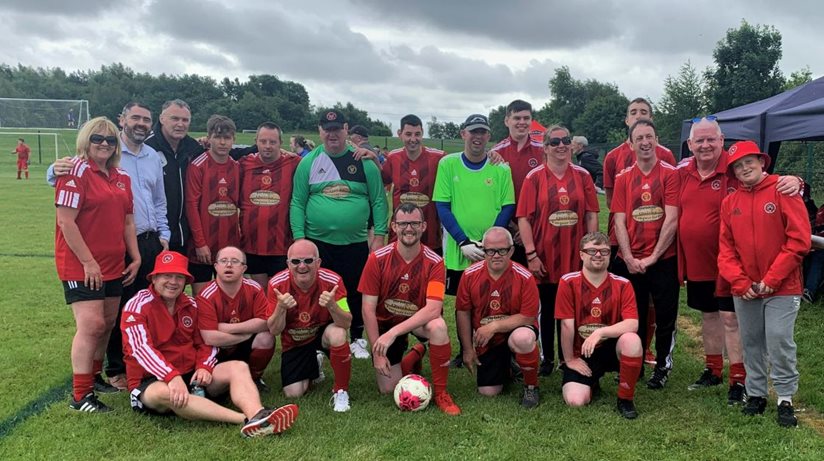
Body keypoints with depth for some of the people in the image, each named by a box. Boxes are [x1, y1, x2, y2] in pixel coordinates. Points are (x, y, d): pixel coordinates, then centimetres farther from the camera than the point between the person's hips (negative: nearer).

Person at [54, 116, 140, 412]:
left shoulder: (121, 177, 12)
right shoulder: (77, 171, -10)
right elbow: (66, 222, -16)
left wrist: (135, 258, 11)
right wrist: (88, 261, -17)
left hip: (113, 265, 7)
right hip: (81, 266, -7)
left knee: (108, 323, 13)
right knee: (91, 325, -11)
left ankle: (94, 376, 32)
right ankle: (80, 396, -1)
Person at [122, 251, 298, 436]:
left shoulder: (191, 305, 10)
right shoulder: (137, 305, -8)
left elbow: (206, 342, 11)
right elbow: (140, 348, -20)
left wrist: (204, 367, -12)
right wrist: (172, 376, -34)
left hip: (191, 376, 6)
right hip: (151, 381, -6)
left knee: (238, 367, -15)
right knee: (164, 393, -40)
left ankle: (256, 414, -48)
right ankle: (245, 419, -51)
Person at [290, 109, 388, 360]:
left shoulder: (364, 162, 0)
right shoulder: (309, 162, 2)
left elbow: (378, 200, 1)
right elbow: (297, 203, 1)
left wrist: (379, 234, -6)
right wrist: (299, 237, -6)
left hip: (356, 243, 0)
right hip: (318, 242, 0)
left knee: (356, 293, 11)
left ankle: (357, 340, 29)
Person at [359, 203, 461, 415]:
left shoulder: (434, 262, -20)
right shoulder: (377, 259, -17)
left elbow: (433, 309, -30)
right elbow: (368, 309, -13)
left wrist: (394, 332, -37)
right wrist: (377, 352, -16)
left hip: (419, 321, -1)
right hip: (385, 321, 1)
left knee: (438, 326, -36)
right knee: (388, 389, -4)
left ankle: (441, 393, -16)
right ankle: (414, 355, 29)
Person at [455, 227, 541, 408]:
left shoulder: (524, 277, -19)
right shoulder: (470, 275, -12)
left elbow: (528, 317, -18)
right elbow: (463, 313, -3)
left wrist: (494, 326, -23)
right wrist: (468, 350, -1)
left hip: (515, 330, -3)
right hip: (486, 341, 3)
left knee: (522, 338, -39)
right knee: (488, 392, -1)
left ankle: (531, 386, -10)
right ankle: (504, 365, 35)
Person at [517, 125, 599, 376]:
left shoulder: (582, 176, 3)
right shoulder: (534, 177, -3)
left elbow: (591, 215, 5)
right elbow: (523, 218, -6)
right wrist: (531, 254, -11)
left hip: (575, 257, 2)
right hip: (545, 258, -1)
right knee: (548, 309, 11)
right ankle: (547, 358, 25)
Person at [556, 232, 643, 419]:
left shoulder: (622, 284, -7)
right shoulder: (568, 282, -11)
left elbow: (632, 324, -18)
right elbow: (566, 325, -9)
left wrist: (600, 332, -30)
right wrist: (569, 359, -6)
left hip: (611, 348, 1)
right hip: (581, 354, 0)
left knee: (632, 340, -33)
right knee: (575, 400, -21)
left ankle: (625, 398, -10)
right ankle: (591, 381, 19)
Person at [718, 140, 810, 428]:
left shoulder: (783, 191, -6)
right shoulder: (730, 202, 6)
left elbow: (799, 239, -12)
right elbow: (726, 247, 6)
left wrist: (772, 279, -14)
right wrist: (740, 282, -6)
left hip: (782, 288, -4)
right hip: (744, 290, 4)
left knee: (780, 343, -4)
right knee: (751, 343, 12)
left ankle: (785, 399, 12)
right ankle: (756, 394, 25)